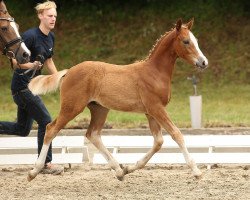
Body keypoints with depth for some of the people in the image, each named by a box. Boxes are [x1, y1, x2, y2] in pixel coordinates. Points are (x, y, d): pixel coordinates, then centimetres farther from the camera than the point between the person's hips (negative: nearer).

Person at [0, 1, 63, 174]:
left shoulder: (51, 37, 8)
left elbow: (49, 61, 21)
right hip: (22, 86, -9)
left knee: (23, 129, 13)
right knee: (46, 121, -8)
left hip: (32, 86, 9)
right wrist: (31, 65, -35)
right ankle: (46, 164, 0)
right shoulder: (31, 36, -18)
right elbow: (16, 60, -18)